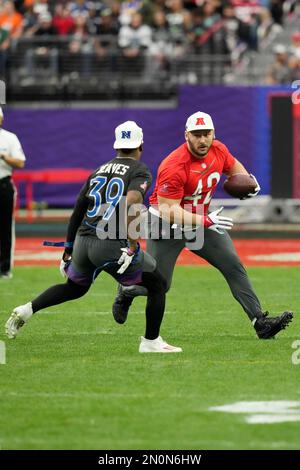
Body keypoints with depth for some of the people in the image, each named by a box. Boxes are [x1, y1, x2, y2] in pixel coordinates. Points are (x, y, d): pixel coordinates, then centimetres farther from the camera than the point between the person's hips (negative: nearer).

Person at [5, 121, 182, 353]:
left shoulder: (98, 172, 18)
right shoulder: (140, 171, -1)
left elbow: (77, 213, 19)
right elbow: (132, 202, -21)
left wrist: (68, 252, 26)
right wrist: (133, 245, -21)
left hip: (83, 242, 6)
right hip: (113, 246, -6)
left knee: (75, 288, 32)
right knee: (157, 284, 13)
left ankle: (27, 310, 16)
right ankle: (151, 341, 13)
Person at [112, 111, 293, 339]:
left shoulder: (218, 150, -8)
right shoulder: (174, 167, -31)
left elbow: (233, 166, 16)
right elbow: (168, 210, -32)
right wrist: (204, 222, -39)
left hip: (203, 220, 6)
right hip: (166, 226, -6)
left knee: (234, 266, -7)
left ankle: (260, 322, -7)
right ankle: (127, 290, 34)